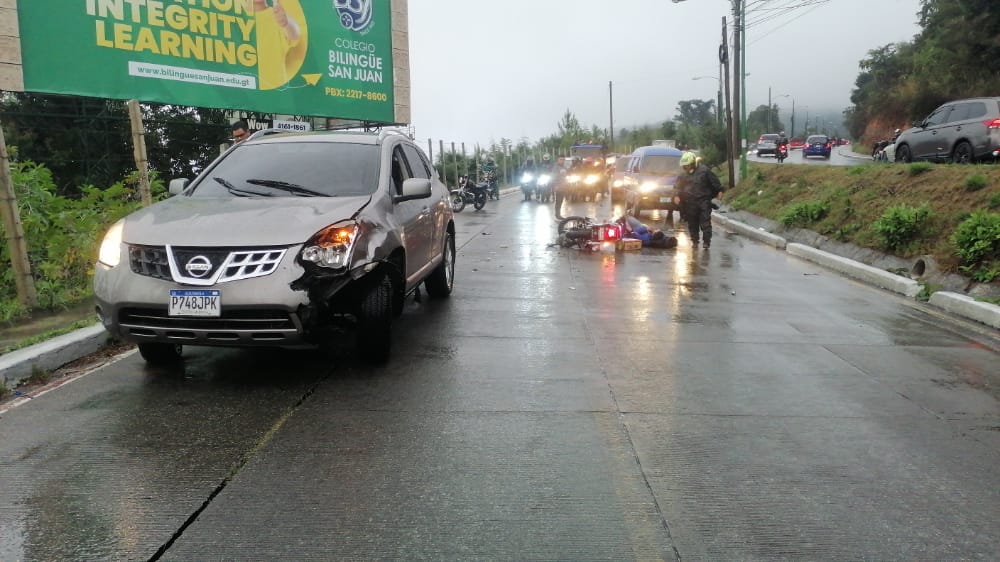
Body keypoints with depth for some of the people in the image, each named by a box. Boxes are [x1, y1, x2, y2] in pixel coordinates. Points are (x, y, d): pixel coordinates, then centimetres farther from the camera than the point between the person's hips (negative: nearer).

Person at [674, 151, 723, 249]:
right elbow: (678, 187, 13)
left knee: (705, 222, -5)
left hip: (704, 201, -4)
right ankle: (694, 240, 22)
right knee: (692, 223, 9)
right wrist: (676, 196, -2)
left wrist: (719, 190, -2)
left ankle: (706, 241, -2)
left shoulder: (703, 170, -2)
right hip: (690, 203, 4)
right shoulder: (683, 174, 8)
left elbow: (714, 180, 2)